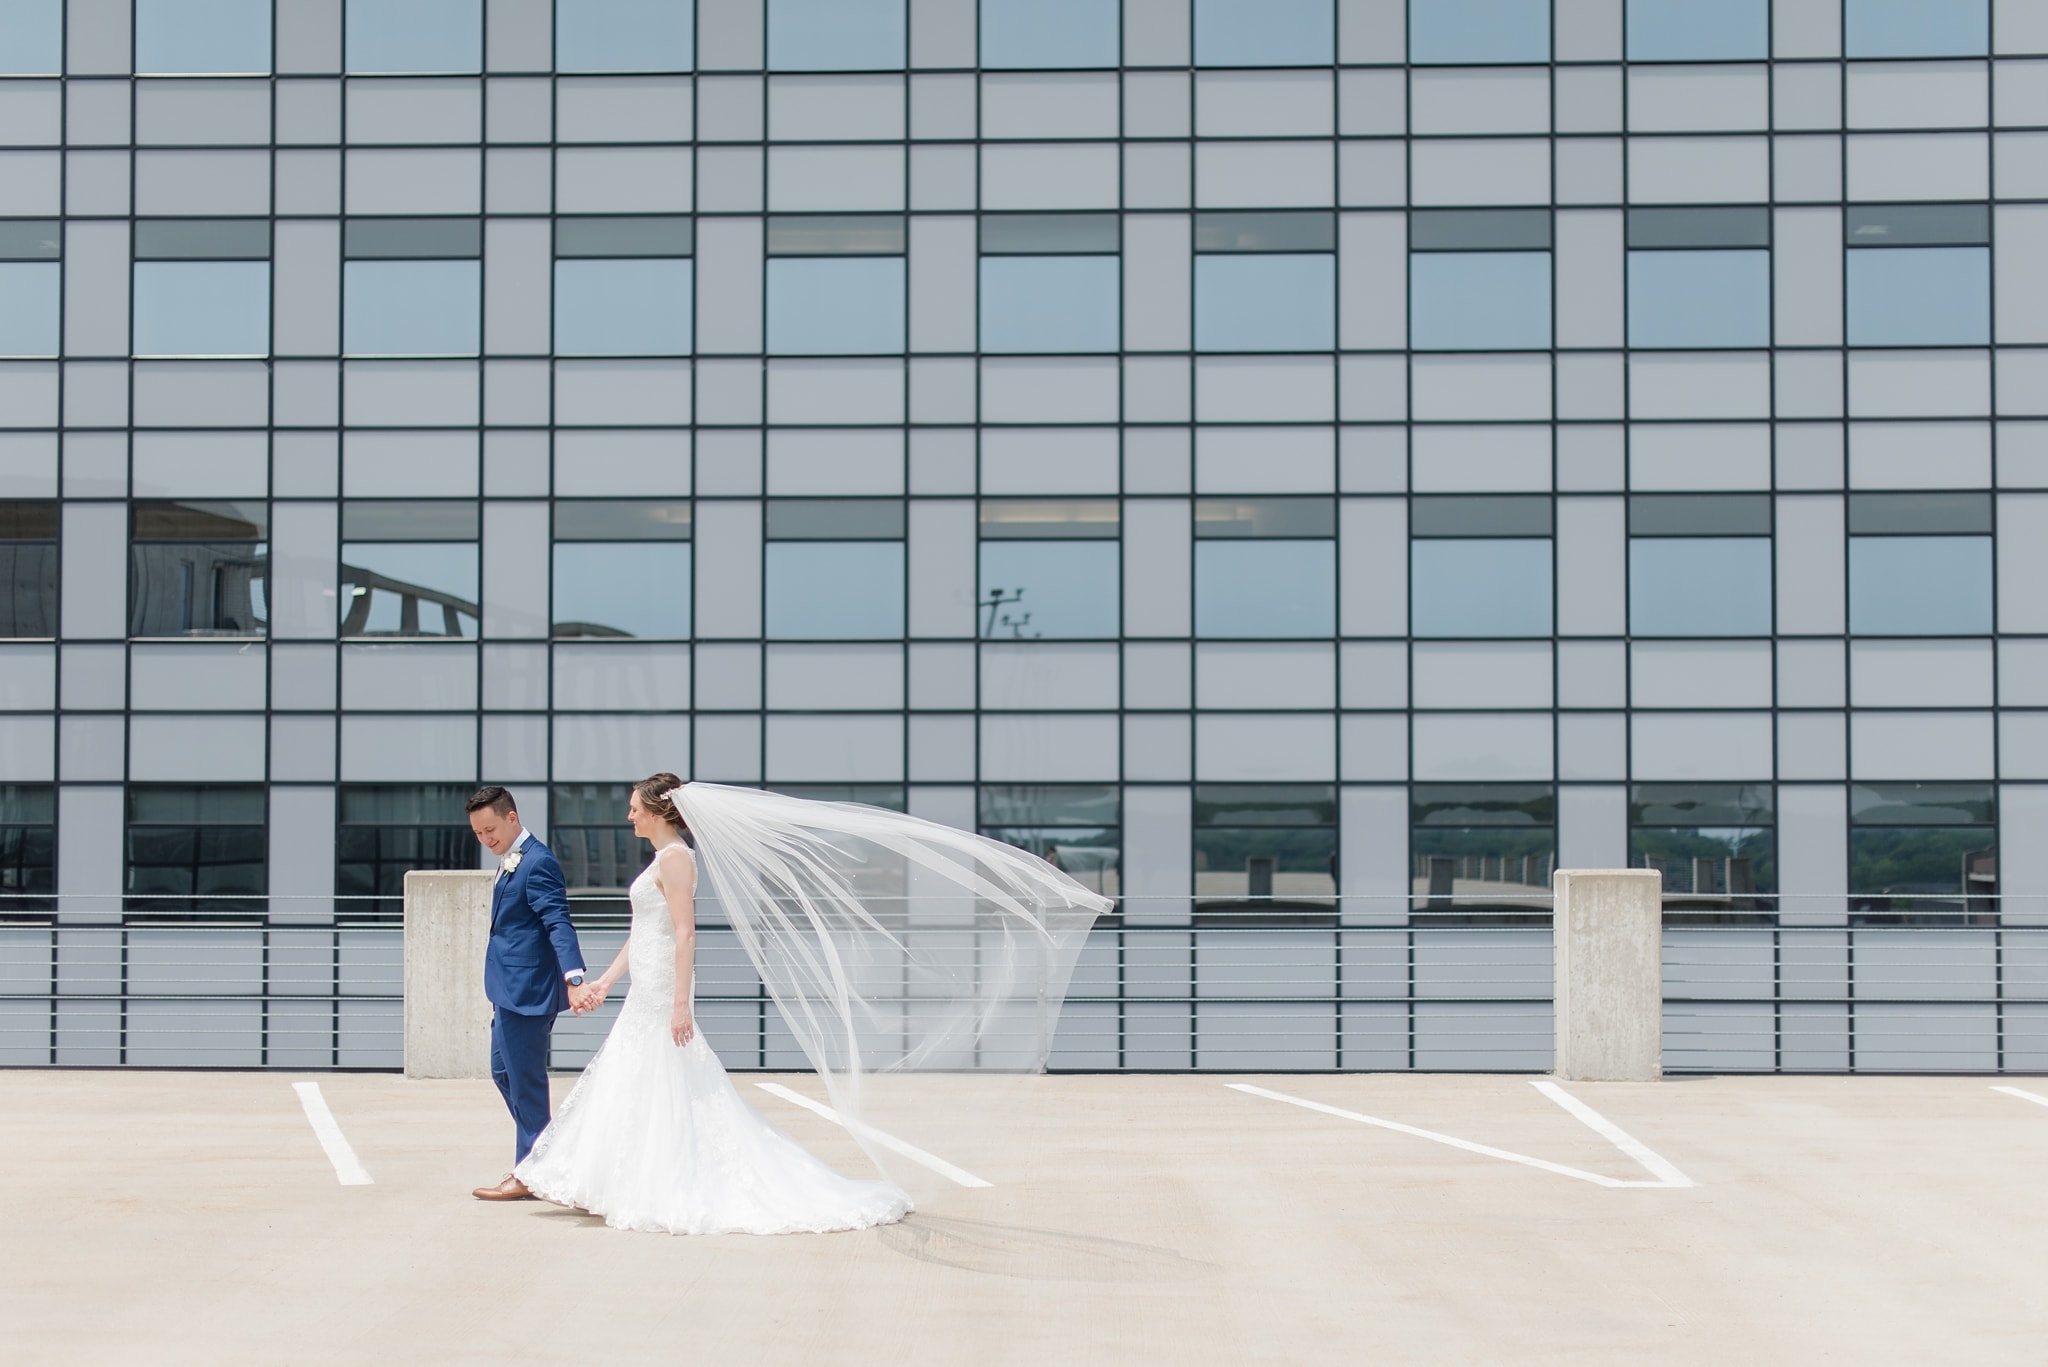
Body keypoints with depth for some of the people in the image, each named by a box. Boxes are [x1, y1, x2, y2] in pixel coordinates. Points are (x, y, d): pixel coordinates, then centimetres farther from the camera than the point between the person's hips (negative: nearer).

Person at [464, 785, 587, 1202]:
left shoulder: (537, 862, -16)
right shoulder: (510, 862, 15)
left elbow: (558, 923, -25)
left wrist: (573, 977, -37)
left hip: (528, 990, -11)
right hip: (510, 990, 11)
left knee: (525, 1078, -3)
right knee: (504, 1072, 17)